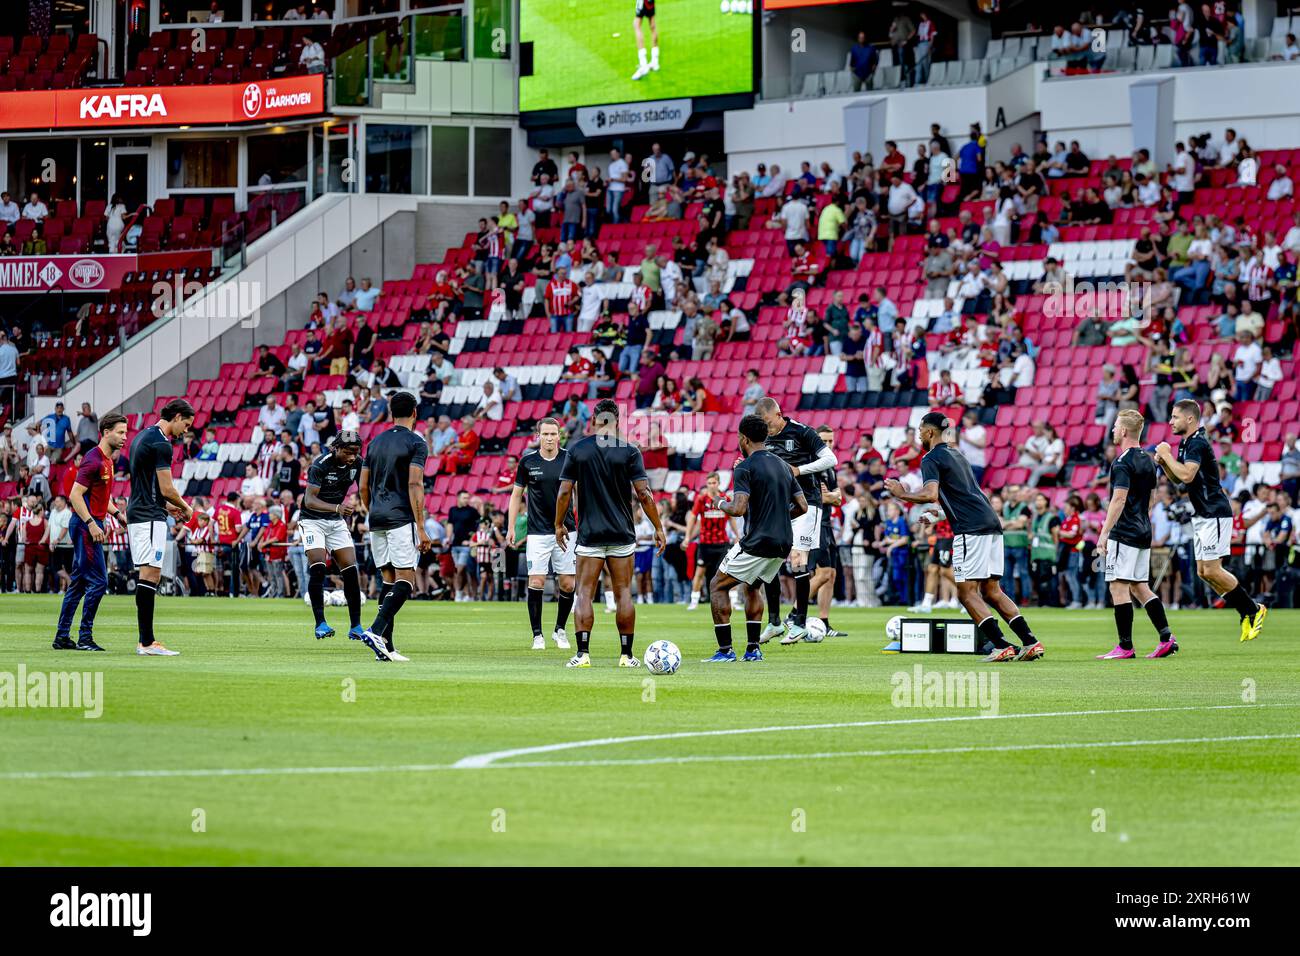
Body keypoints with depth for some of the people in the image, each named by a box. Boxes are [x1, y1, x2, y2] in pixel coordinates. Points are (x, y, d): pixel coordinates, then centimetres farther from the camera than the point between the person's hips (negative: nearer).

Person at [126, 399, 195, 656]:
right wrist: (185, 507, 3)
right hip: (151, 517, -10)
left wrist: (171, 507, 21)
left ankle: (146, 641, 10)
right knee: (150, 575, -11)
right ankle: (147, 643, -15)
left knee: (148, 576, 11)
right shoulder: (161, 443, -14)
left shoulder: (142, 437, 17)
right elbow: (166, 489, -15)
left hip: (136, 512, 10)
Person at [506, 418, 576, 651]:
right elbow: (516, 495, 8)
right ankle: (537, 635, 3)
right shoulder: (528, 462, -1)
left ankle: (560, 630, 20)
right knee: (536, 582, -8)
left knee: (567, 584, 0)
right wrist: (511, 527, 3)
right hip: (538, 533, -1)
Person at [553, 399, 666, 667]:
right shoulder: (629, 451, -5)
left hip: (589, 534, 0)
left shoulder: (577, 450, -1)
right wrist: (659, 528, 1)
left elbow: (565, 492, -1)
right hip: (622, 534, 0)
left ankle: (583, 653, -11)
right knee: (623, 594, 6)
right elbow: (644, 494, -7)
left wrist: (559, 525, 12)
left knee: (584, 593, 1)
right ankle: (626, 654, 6)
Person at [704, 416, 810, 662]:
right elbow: (802, 507, 11)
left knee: (718, 586, 8)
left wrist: (721, 505, 0)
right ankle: (753, 649, 19)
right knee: (752, 587, 28)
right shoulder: (784, 467, 11)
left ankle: (725, 650, 0)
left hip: (756, 543, -7)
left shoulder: (745, 468, -11)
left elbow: (738, 509, -21)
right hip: (783, 544, 7)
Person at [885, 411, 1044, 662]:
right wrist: (940, 513, 43)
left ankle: (1001, 646, -15)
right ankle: (1031, 642, 3)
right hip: (992, 524, 9)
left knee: (967, 593, -5)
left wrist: (902, 494, -4)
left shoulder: (931, 459, -3)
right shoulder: (956, 456, 25)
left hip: (971, 529, -9)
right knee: (991, 591, 11)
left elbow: (930, 494, -18)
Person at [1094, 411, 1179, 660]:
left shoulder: (1123, 463, -14)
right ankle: (1167, 638, 6)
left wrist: (1105, 532, -19)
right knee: (1140, 587, 13)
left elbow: (1119, 500, -20)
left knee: (1119, 587, -6)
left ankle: (1125, 647, -8)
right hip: (1143, 532, 9)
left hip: (1124, 534, -9)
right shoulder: (1147, 461, 13)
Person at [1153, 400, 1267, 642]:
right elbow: (1178, 479, 21)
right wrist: (1163, 462, 3)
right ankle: (1247, 613, 13)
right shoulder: (1186, 443, 14)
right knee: (1203, 572, 7)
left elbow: (1186, 475, -30)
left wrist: (1166, 455, -18)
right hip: (1201, 515, 10)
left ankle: (1253, 610, 2)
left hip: (1214, 513, -10)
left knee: (1212, 570, -10)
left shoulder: (1198, 443, -17)